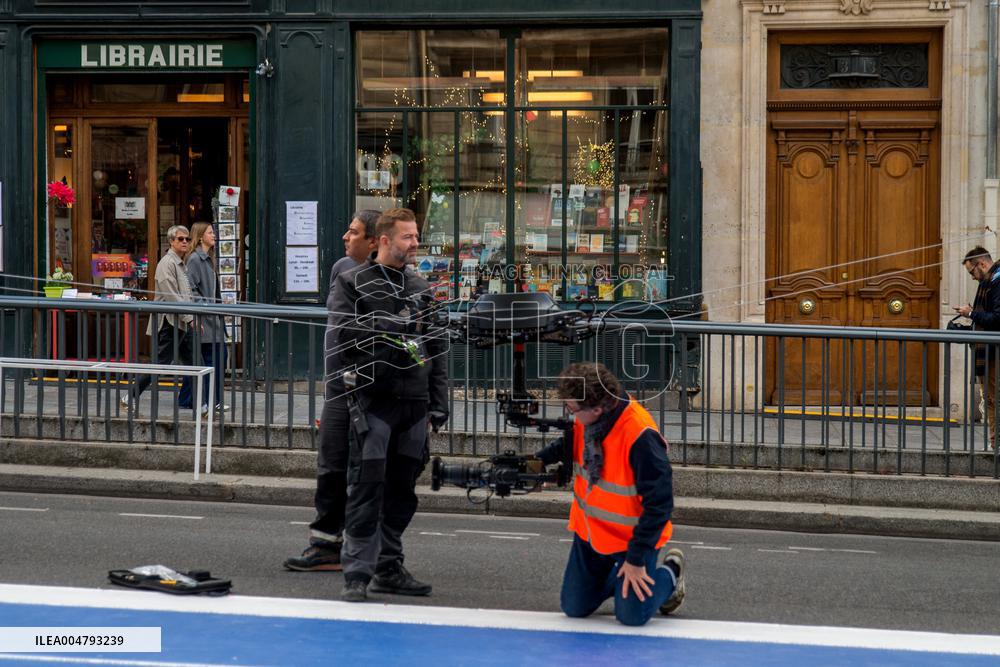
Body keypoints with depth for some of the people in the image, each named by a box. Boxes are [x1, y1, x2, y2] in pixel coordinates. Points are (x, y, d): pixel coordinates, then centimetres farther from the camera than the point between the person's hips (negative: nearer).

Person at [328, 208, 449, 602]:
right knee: (367, 487, -9)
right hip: (373, 401, -5)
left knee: (402, 490, 9)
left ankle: (389, 569, 18)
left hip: (415, 404, 5)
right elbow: (345, 335, -10)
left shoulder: (421, 289, 17)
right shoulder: (353, 283, 2)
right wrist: (393, 326, -12)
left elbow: (437, 348, 16)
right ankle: (357, 574, -7)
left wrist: (438, 404, 10)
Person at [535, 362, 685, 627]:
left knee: (632, 616, -6)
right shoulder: (585, 419, -13)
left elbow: (659, 503, -28)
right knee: (574, 608, 11)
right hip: (590, 531, 7)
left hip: (630, 536, -6)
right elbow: (570, 443, 13)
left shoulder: (640, 436, -34)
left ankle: (669, 573, 22)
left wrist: (636, 559, -24)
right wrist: (539, 460, -8)